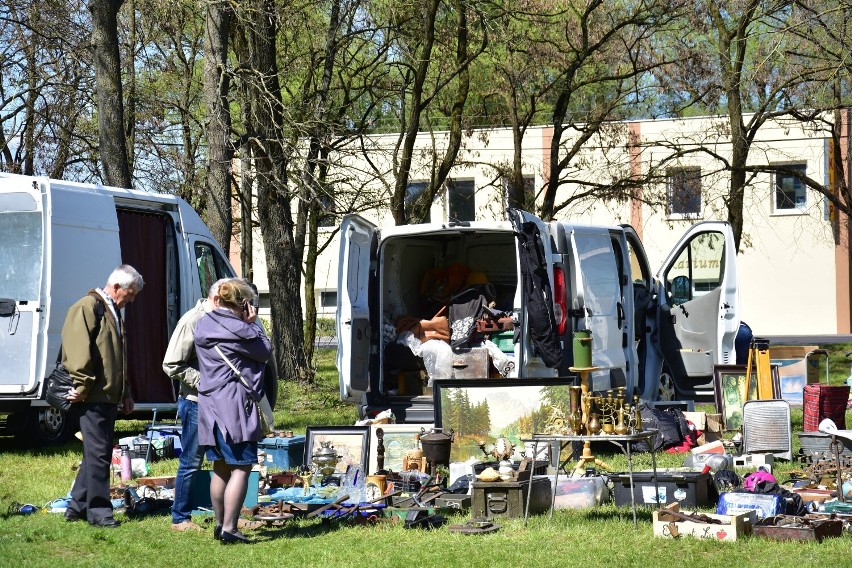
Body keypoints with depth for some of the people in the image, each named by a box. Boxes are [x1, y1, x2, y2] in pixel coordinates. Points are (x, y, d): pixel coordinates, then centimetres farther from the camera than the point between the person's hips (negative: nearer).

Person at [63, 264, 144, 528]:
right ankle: (98, 511, -2)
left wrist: (125, 393, 22)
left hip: (109, 396, 10)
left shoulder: (113, 312, 21)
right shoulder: (88, 306, -9)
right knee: (98, 452, -7)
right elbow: (79, 349, -18)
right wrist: (83, 386, -20)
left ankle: (77, 506, 21)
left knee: (99, 452, 12)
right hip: (93, 397, -10)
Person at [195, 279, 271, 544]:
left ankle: (219, 525, 24)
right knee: (241, 468, -4)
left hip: (209, 407, 8)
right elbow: (265, 351, -1)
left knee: (221, 468, 17)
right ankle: (229, 529, -9)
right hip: (235, 406, -8)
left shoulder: (202, 325, 8)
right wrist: (252, 323, 5)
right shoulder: (240, 330, -15)